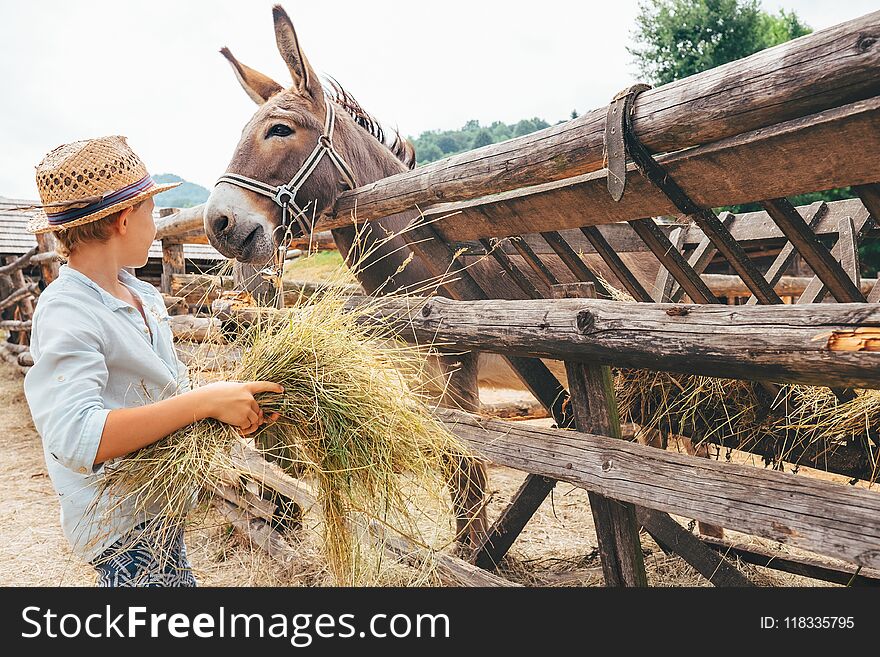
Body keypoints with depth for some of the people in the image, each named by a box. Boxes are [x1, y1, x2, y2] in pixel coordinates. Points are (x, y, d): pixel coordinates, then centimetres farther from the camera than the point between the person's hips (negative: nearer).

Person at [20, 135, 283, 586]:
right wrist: (205, 401, -37)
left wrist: (234, 401, -4)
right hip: (120, 522, -9)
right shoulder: (65, 316, -24)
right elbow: (75, 439, -36)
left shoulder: (141, 294, 3)